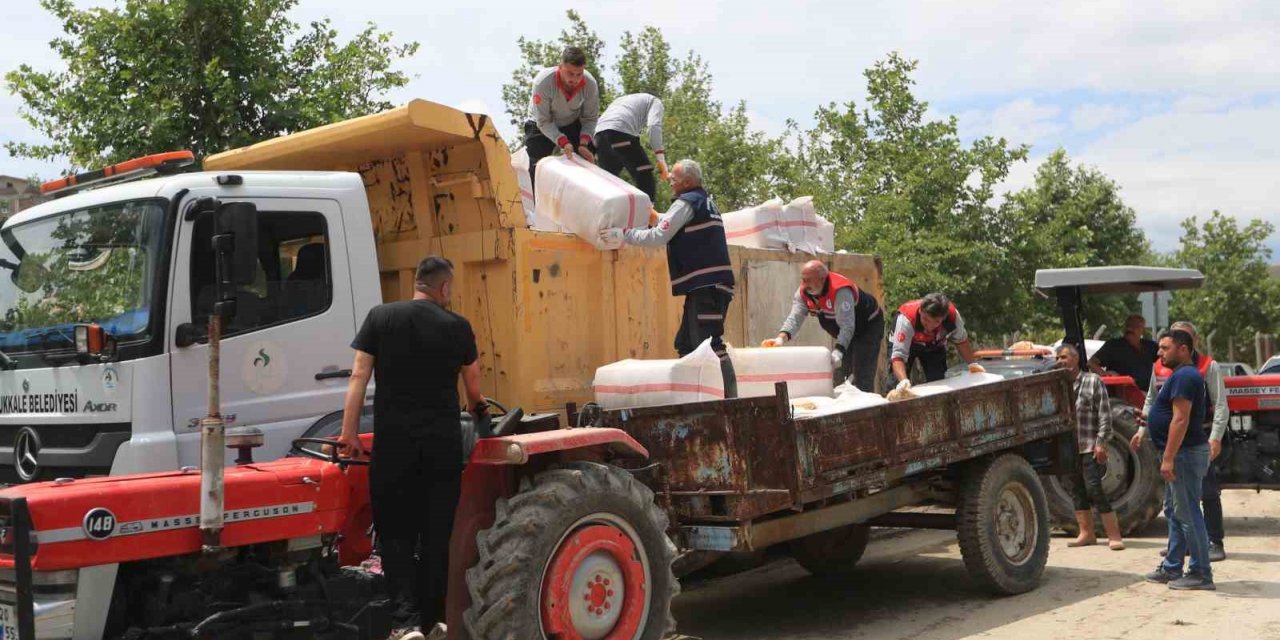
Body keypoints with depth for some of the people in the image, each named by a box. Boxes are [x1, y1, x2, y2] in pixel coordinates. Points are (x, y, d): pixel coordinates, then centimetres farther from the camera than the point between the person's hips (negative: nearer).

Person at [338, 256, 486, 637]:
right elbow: (473, 385, 14)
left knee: (396, 532, 6)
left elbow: (359, 377, -3)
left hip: (393, 439, 0)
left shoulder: (380, 317, 2)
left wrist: (349, 432, -1)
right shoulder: (457, 326, 3)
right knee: (437, 531, 10)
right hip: (443, 440, 1)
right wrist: (478, 409, 35)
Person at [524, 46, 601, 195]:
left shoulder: (590, 84, -27)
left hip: (572, 125, 3)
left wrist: (583, 144, -27)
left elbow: (590, 119, -12)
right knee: (538, 170, -10)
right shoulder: (543, 82, -36)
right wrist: (563, 142, -38)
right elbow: (543, 122, -27)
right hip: (541, 127, -3)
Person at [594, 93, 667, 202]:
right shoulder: (654, 101, 21)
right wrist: (661, 158, -6)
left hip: (600, 134, 7)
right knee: (646, 181, -3)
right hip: (621, 133, -7)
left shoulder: (623, 100, 41)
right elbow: (654, 126, 0)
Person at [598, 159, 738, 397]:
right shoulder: (705, 201, 23)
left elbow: (658, 236, -10)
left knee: (710, 344, -13)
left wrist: (623, 235, -3)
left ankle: (730, 398, -16)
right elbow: (673, 225, 34)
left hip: (705, 285, -10)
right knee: (686, 345, 12)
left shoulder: (686, 202, -6)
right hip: (709, 283, 10)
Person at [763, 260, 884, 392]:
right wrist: (781, 338, -38)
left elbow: (847, 326, -37)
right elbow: (795, 318, -20)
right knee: (839, 377, 11)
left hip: (869, 326, -8)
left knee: (862, 377, -15)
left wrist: (838, 351, -49)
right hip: (846, 336, 8)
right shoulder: (803, 292, -12)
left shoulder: (840, 291, -35)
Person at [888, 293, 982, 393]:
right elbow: (898, 355, -47)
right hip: (906, 343, -3)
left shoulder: (953, 316, -32)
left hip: (934, 345, 3)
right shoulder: (906, 319, -43)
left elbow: (961, 341, -8)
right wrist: (903, 380, -62)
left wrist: (973, 363, -12)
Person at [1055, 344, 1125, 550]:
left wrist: (1101, 442, -14)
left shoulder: (1093, 381, -4)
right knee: (1077, 491, 10)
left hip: (1089, 447, -6)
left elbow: (1105, 414, -7)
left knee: (1094, 489, -11)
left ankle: (1114, 535, -6)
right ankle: (1086, 534, 18)